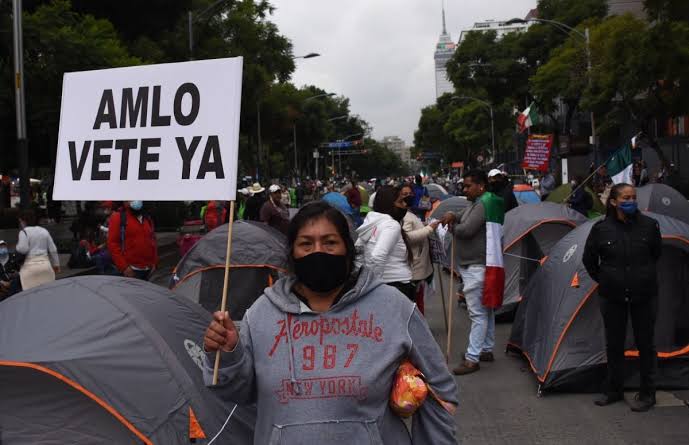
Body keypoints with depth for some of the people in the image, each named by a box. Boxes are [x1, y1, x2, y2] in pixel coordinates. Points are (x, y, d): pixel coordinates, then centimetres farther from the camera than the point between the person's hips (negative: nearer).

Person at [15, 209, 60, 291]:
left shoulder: (24, 232, -5)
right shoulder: (44, 231, 13)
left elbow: (22, 249, -16)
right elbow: (53, 249, 13)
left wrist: (18, 245, 6)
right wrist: (56, 264, 20)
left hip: (31, 266, -6)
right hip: (45, 264, 6)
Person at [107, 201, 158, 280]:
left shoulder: (147, 219, 16)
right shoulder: (118, 217, -3)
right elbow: (112, 243, -9)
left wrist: (154, 263, 11)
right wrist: (123, 267, -15)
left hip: (147, 269, 6)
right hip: (131, 270, -6)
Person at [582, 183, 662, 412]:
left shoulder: (649, 225, -6)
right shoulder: (601, 229, -7)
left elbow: (656, 254, 11)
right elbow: (589, 260, 7)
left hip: (644, 296, -1)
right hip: (613, 297, 1)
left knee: (645, 343, 7)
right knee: (614, 344, 12)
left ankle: (647, 393, 20)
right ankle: (614, 390, 27)